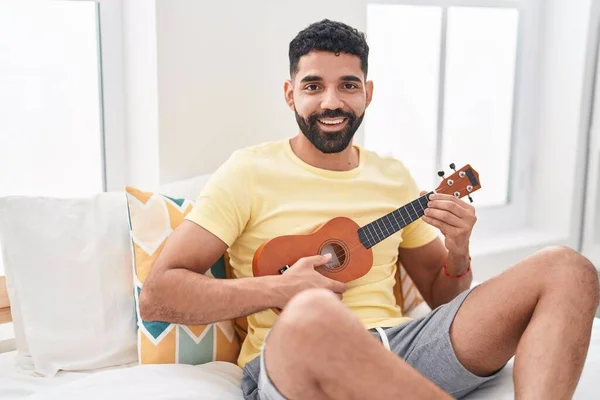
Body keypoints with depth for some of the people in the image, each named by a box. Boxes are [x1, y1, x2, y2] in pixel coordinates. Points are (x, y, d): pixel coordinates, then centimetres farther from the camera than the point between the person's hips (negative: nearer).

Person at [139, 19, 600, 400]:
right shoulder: (250, 171, 1)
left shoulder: (394, 177, 16)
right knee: (311, 313, -42)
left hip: (402, 348, 6)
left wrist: (458, 253, -1)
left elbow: (442, 298, 22)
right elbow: (157, 295, -6)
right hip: (291, 362, -5)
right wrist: (281, 288, -16)